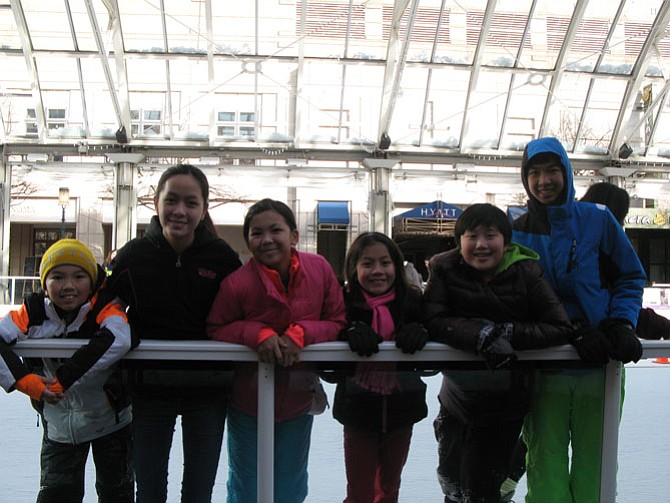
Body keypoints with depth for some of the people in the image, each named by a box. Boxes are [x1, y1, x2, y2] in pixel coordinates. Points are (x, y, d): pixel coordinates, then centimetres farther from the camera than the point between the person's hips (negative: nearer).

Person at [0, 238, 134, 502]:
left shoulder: (105, 309, -22)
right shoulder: (33, 312, -15)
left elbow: (117, 341, -43)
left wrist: (63, 379, -41)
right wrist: (26, 381, -37)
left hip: (110, 419, -1)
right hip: (58, 423, 1)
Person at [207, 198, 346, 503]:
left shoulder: (320, 269, -14)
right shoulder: (236, 283, -21)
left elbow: (337, 322, -5)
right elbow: (215, 329, -8)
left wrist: (301, 332, -24)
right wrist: (258, 333, -26)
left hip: (299, 401, 2)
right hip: (248, 404, -2)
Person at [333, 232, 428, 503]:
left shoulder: (413, 300, -6)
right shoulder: (344, 302, -11)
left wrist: (419, 332, -27)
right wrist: (351, 331, -35)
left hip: (401, 409, 2)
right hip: (359, 409, -2)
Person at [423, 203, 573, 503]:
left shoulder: (525, 273, -11)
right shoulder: (445, 269, -8)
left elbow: (562, 329, -14)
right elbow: (434, 321, -19)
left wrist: (508, 332, -26)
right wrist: (482, 334, -33)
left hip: (505, 404, -2)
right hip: (457, 399, 2)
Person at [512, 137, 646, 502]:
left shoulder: (598, 219, 2)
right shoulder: (517, 233, 3)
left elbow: (631, 277, 9)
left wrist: (622, 325, -7)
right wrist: (573, 331, -14)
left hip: (600, 363, 0)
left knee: (593, 460, 6)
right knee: (545, 462, 3)